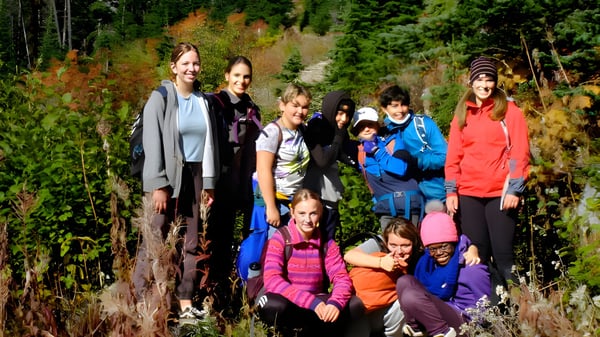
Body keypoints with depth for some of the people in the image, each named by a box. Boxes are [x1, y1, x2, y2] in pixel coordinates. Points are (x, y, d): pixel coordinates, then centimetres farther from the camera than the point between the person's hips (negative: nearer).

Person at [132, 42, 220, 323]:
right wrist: (158, 185, -16)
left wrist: (209, 183, 9)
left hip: (195, 176, 5)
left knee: (191, 243, 8)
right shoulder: (161, 97, -4)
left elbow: (210, 142, 14)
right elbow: (152, 143, -10)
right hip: (167, 177, -5)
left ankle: (185, 302, 16)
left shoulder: (203, 100, 12)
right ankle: (141, 303, 0)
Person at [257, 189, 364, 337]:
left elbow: (342, 278, -5)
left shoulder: (327, 244, 3)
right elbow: (272, 280, -22)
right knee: (272, 306, -38)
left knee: (355, 305, -21)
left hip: (316, 302, 3)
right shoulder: (279, 239, -10)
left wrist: (336, 302, -29)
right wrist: (311, 302, -32)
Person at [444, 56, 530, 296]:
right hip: (468, 194, 3)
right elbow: (453, 155, 11)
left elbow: (520, 153, -2)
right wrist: (451, 191, 4)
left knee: (502, 253, -5)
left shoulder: (509, 111, 5)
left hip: (500, 194, -3)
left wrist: (514, 189, -10)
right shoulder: (462, 114, 14)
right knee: (476, 254, 5)